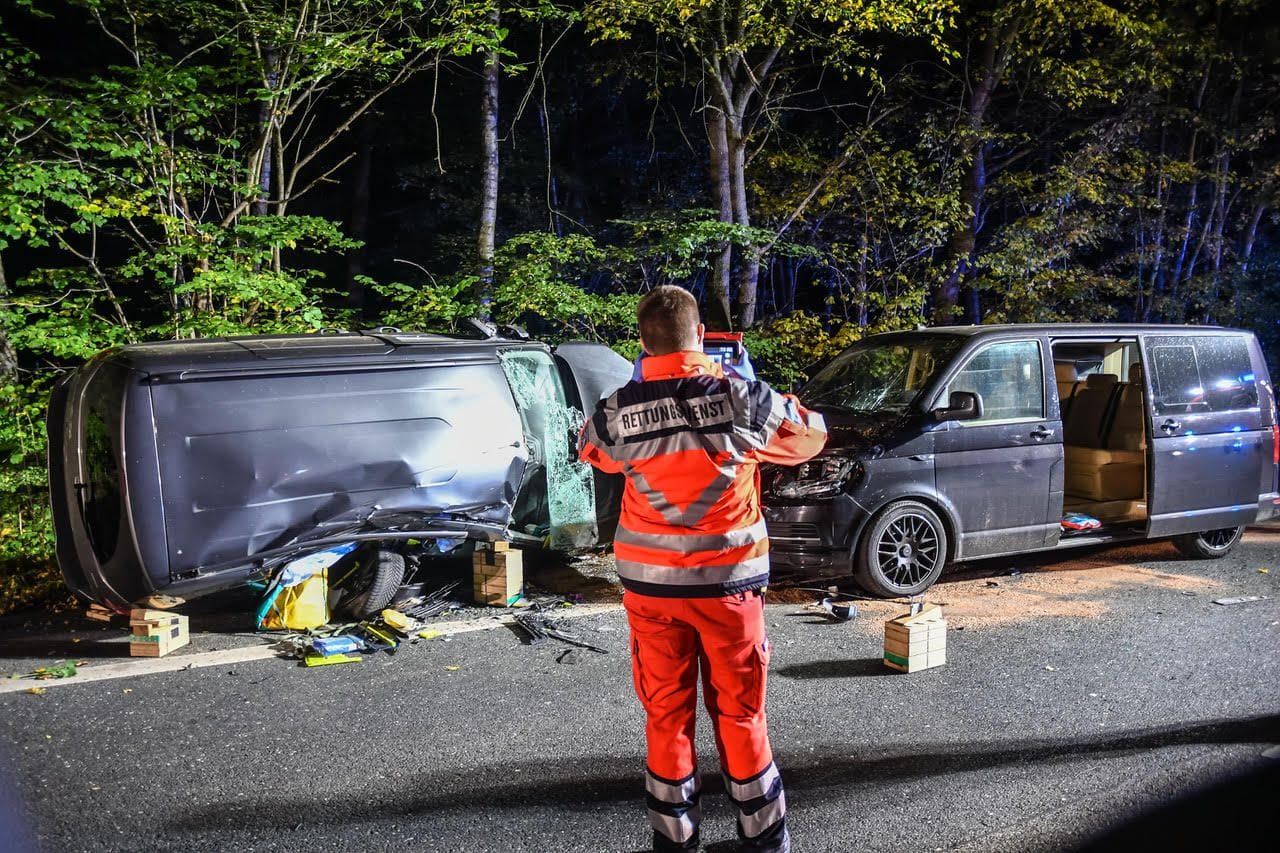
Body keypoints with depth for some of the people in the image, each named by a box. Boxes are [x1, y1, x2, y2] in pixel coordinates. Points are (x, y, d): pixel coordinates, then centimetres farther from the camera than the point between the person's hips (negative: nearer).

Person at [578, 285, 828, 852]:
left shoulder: (620, 411, -9)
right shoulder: (742, 397, -12)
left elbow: (589, 446, 14)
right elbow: (811, 435, 5)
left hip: (650, 583, 1)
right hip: (729, 580, 0)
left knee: (666, 714, 14)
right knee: (740, 712, 14)